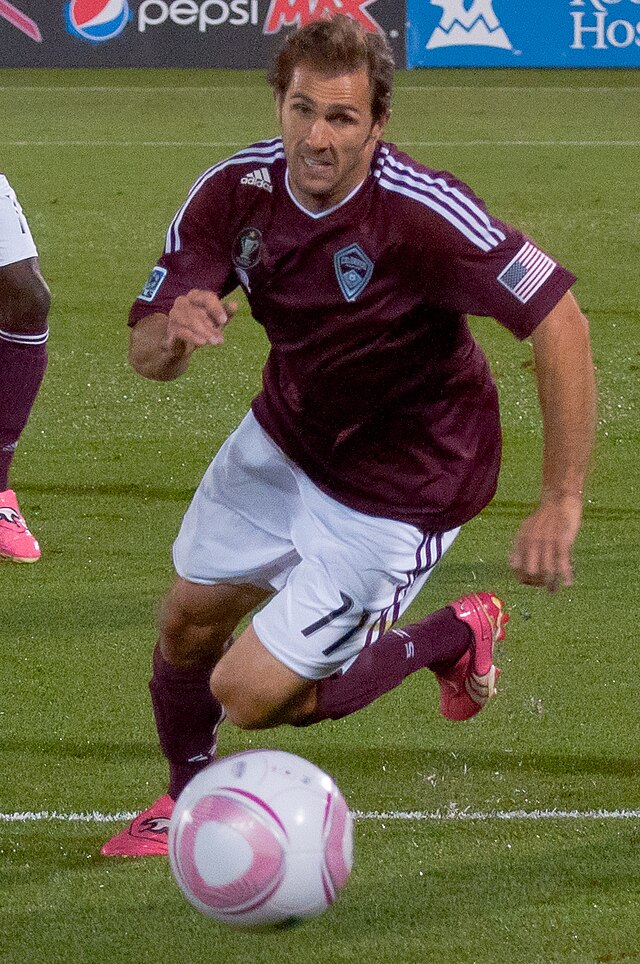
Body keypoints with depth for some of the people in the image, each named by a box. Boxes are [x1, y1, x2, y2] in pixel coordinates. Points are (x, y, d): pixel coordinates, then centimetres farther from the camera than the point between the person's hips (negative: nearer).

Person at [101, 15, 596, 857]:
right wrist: (175, 331, -37)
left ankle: (453, 640, 16)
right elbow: (146, 354, -11)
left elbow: (559, 322, -31)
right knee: (189, 621, 17)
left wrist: (561, 503, -33)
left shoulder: (422, 212, -33)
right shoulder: (235, 192, -16)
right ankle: (188, 801, 47)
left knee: (250, 696, -7)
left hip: (401, 489, -6)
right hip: (286, 434, 6)